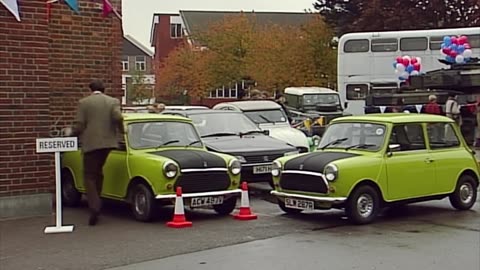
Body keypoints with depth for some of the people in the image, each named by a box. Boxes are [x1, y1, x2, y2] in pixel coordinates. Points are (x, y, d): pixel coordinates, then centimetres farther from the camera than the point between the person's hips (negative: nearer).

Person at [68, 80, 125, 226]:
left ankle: (94, 206, -13)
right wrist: (121, 130, 7)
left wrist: (71, 134, 14)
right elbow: (118, 118, -12)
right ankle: (96, 203, 21)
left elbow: (79, 126, -5)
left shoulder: (83, 103, -1)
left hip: (90, 144, -3)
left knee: (89, 176, 3)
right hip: (107, 142, 3)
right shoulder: (113, 101, 5)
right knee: (98, 172, 19)